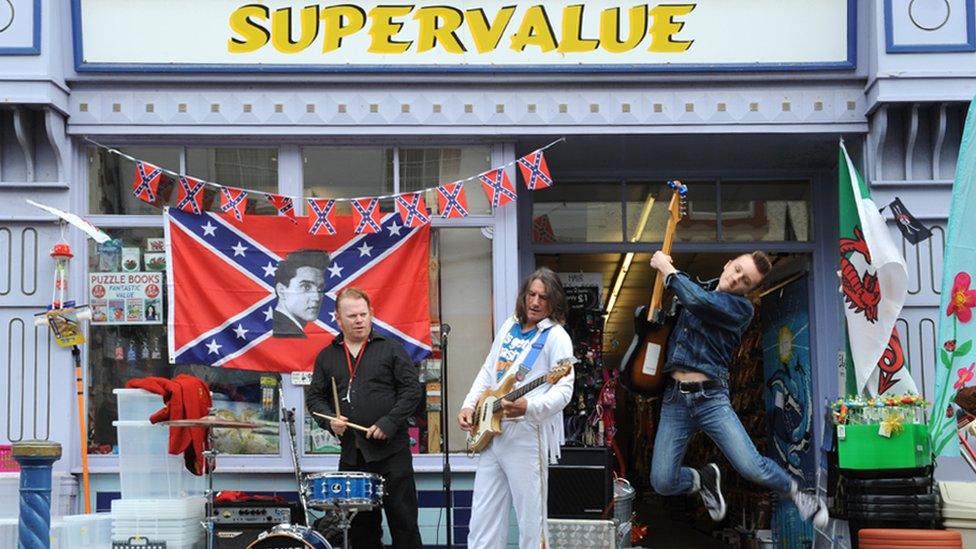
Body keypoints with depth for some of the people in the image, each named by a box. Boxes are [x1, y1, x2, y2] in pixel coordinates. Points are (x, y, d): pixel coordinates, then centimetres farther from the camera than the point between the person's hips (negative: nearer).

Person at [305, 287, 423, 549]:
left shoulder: (390, 348, 2)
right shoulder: (327, 356, 12)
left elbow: (412, 389, -3)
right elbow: (314, 397, 14)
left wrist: (388, 423, -13)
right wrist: (330, 420, -6)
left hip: (391, 450, -4)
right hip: (351, 454, 4)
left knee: (403, 522, -2)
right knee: (361, 527, 9)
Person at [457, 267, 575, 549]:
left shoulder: (556, 336, -6)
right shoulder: (509, 327, 16)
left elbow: (564, 390, -17)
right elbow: (487, 371, 23)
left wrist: (528, 407, -33)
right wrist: (469, 405, 9)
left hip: (527, 435, -7)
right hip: (491, 433, 7)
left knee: (531, 519, -2)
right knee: (483, 517, 9)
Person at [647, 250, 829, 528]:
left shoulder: (741, 308, -5)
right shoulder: (697, 288, 14)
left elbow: (697, 301, -21)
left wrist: (667, 268, -10)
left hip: (710, 397, -4)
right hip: (674, 398, 4)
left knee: (752, 468, -18)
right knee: (663, 483, -7)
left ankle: (796, 492, 15)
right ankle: (704, 479, 27)